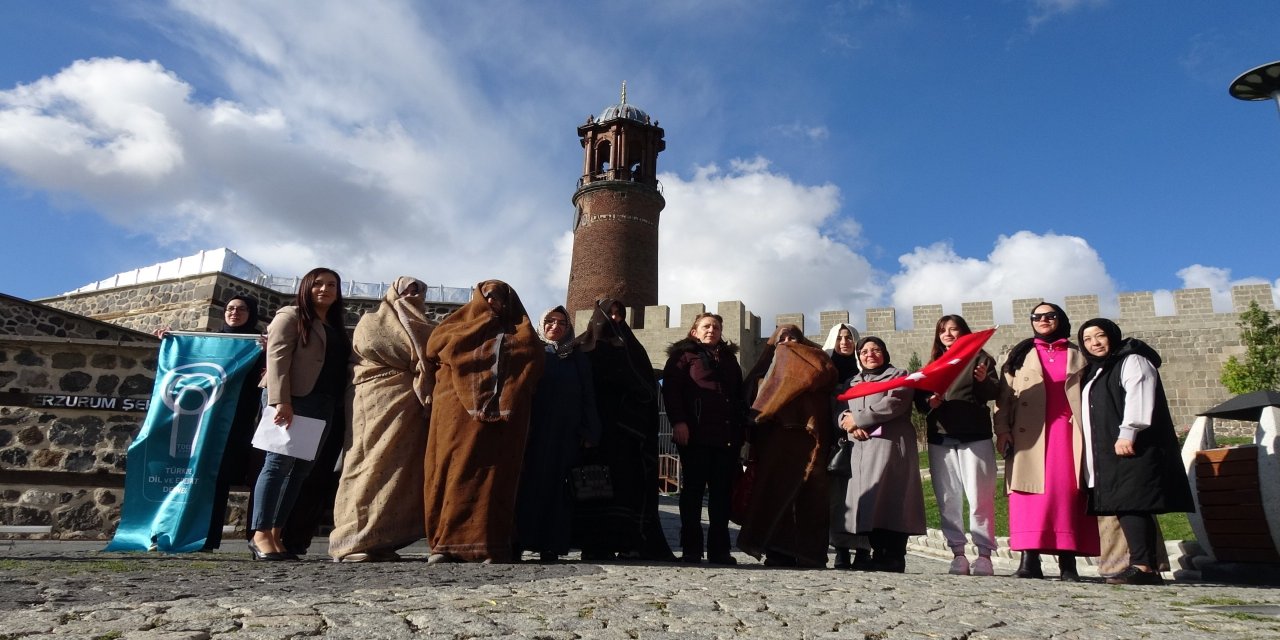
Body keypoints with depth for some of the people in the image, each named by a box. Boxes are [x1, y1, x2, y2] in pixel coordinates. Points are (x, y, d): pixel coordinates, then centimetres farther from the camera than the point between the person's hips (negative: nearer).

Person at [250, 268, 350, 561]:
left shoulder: (337, 326, 22)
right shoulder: (290, 316, 2)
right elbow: (277, 358, -9)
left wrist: (336, 404, 8)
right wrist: (281, 401, -20)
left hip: (324, 405, 7)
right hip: (294, 400, -6)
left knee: (301, 469, 4)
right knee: (280, 463, -8)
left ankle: (275, 534, 8)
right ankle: (260, 534, -4)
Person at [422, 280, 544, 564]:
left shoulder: (521, 334, 20)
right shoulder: (459, 326, 22)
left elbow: (536, 359, 3)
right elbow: (433, 348, 6)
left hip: (503, 416, 0)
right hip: (457, 412, 1)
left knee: (495, 475, -6)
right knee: (455, 472, -6)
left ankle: (492, 545, -7)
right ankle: (447, 542, -5)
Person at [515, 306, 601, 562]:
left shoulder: (578, 358, 13)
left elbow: (588, 397, 8)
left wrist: (589, 433, -1)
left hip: (566, 433, 1)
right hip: (533, 430, 0)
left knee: (557, 485, -2)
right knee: (528, 482, -4)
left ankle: (551, 545, 3)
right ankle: (518, 541, 1)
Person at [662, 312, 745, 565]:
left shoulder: (729, 359, 23)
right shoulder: (683, 356, 8)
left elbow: (740, 395, 24)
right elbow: (671, 389, -3)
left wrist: (741, 428, 14)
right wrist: (678, 421, -15)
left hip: (726, 436, 4)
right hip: (695, 433, -4)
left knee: (722, 491, 3)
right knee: (694, 488, 0)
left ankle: (719, 548, 10)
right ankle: (691, 548, 6)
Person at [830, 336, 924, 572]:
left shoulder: (898, 375, 12)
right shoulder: (853, 382, 27)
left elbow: (894, 403, -7)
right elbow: (838, 410, 17)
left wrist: (857, 418, -7)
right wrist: (848, 423, -7)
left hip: (889, 445, -5)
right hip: (860, 448, 5)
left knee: (889, 499, -13)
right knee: (867, 501, -1)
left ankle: (893, 559, -10)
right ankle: (879, 554, 5)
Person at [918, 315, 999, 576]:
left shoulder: (979, 357, 9)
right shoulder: (933, 363, 19)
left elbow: (995, 392, -2)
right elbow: (919, 397, 13)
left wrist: (984, 380, -23)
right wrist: (929, 401, -9)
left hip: (975, 436, -3)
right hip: (940, 438, 4)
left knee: (980, 497, -5)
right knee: (948, 500, 3)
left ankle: (984, 554, 3)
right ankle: (958, 553, 9)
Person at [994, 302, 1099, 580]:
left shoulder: (1077, 356, 17)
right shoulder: (1020, 354, 16)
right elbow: (1004, 395, 8)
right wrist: (1002, 429, -5)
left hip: (1067, 430, 1)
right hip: (1029, 433, 0)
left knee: (1067, 490, -4)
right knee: (1031, 491, -7)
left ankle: (1068, 561, -2)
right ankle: (1029, 559, -9)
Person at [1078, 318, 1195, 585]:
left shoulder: (1132, 361, 0)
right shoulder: (1095, 371, 24)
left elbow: (1138, 398, -15)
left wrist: (1127, 433, -24)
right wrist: (1093, 455, 19)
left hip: (1132, 447, -8)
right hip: (1109, 452, 8)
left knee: (1130, 503, -17)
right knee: (1125, 506, 3)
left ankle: (1142, 566, -20)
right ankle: (1150, 568, 5)